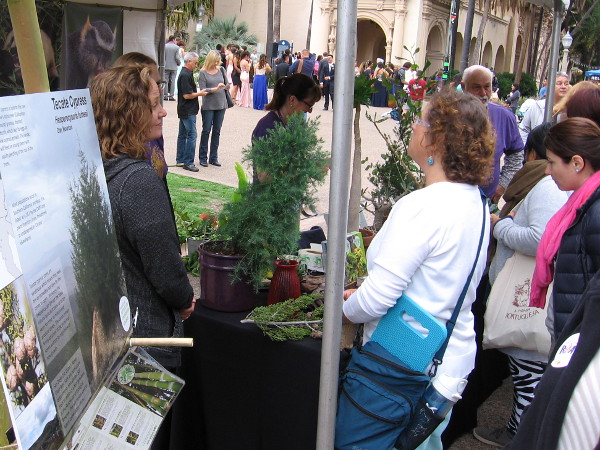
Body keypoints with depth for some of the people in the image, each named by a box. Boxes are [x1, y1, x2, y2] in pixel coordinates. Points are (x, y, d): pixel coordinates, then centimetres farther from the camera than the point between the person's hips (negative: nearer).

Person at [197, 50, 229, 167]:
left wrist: (226, 87, -6)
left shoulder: (221, 70, 8)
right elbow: (203, 90, -9)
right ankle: (203, 158, 10)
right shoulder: (203, 73, -3)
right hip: (208, 106, -4)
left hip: (221, 105, 4)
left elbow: (226, 84, 15)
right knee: (206, 131, 2)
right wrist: (215, 88, -18)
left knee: (217, 131, 8)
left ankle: (213, 157, 16)